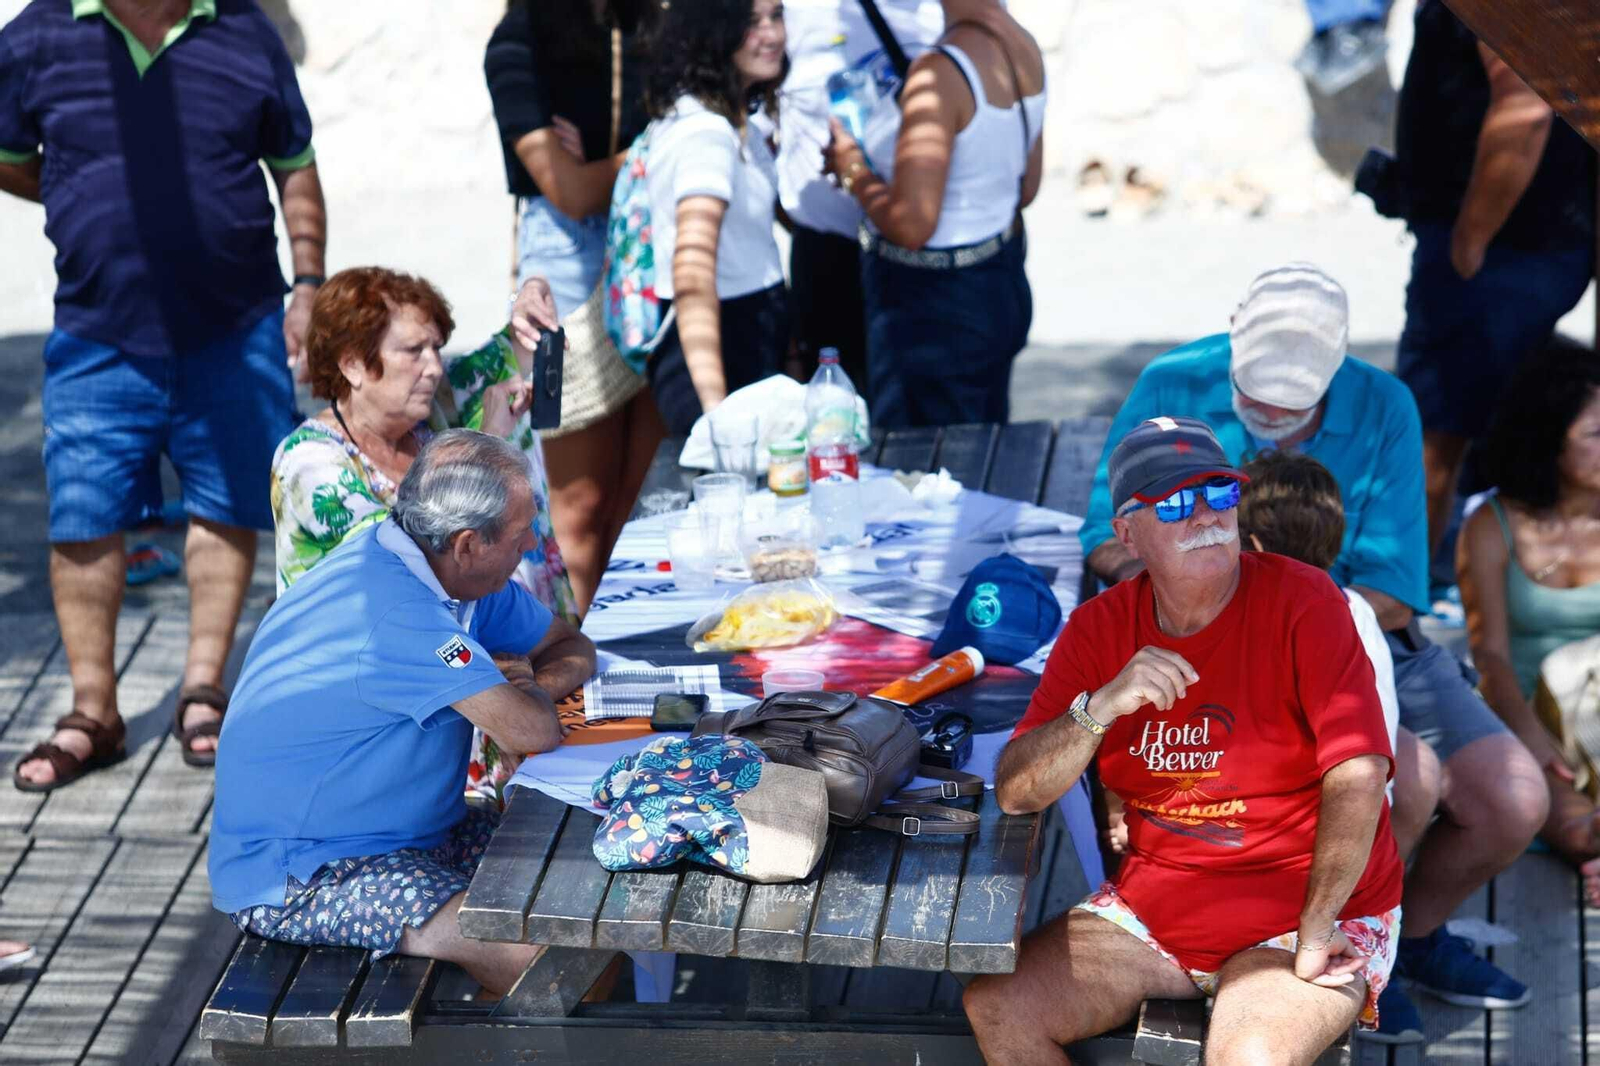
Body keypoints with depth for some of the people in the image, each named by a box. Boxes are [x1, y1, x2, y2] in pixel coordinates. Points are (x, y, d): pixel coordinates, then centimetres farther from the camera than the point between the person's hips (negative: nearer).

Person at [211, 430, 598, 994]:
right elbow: (532, 732, -29)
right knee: (531, 952, -28)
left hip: (408, 835, 10)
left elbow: (572, 647, 14)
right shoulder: (396, 613, -28)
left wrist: (534, 687, -8)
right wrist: (528, 694, -6)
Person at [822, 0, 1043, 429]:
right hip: (1006, 286, 9)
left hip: (937, 308, -9)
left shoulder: (939, 73, -25)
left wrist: (853, 170, -8)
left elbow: (911, 225, -26)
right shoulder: (1024, 47, 1)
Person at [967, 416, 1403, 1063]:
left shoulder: (1301, 601, -13)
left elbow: (1358, 775, -21)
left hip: (1314, 909, -5)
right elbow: (1014, 793, -5)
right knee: (993, 1006, -11)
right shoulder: (1099, 628, 1)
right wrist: (1101, 706, -23)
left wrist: (1312, 939, -21)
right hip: (1154, 906, 5)